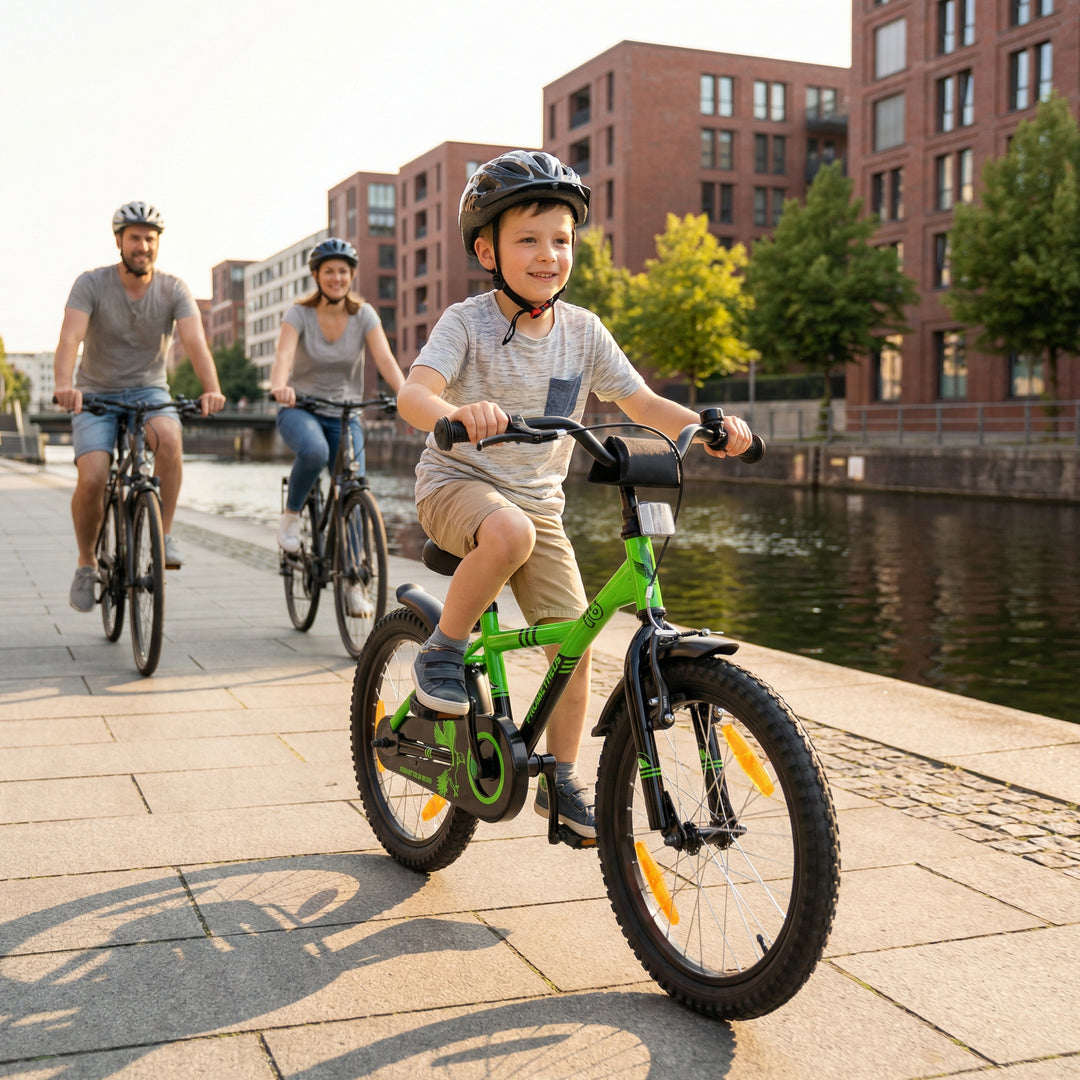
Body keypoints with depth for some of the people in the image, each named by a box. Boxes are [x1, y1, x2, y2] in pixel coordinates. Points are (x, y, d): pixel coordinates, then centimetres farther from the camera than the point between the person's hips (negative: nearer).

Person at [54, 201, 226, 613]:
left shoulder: (173, 290, -7)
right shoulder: (91, 284, -11)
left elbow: (195, 341, -21)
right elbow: (70, 337, -25)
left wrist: (212, 389, -41)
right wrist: (64, 385, -45)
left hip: (150, 391, 1)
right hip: (96, 394, -1)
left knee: (170, 438, -34)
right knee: (92, 479, -22)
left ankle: (164, 534, -17)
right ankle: (86, 563, 5)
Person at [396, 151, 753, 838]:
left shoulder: (583, 331, 0)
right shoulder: (467, 323, -13)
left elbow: (642, 402, 1)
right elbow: (413, 394, -27)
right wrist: (456, 414, -51)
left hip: (539, 498, 5)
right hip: (458, 483, -4)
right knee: (510, 532, -39)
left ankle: (562, 779, 16)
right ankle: (443, 654, -14)